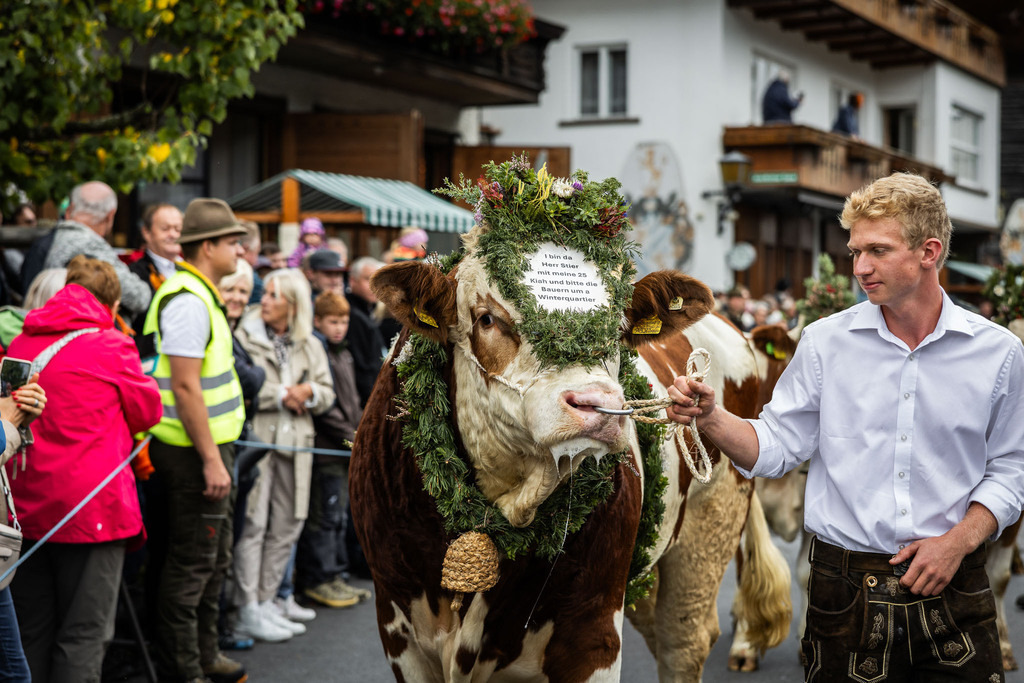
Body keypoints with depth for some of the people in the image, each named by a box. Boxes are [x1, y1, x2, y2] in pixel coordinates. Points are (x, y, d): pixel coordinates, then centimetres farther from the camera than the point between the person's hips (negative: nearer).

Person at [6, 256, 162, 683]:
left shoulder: (21, 343, 7)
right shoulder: (111, 345, -7)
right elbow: (148, 411, 5)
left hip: (26, 506, 6)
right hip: (90, 505, -5)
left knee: (31, 634, 15)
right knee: (84, 634, 0)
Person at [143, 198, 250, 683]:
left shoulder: (200, 296, 15)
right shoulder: (188, 301, -18)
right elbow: (185, 388, -23)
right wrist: (210, 459, -22)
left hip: (210, 446, 11)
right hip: (195, 450, -11)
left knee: (215, 556, 19)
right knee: (192, 561, -2)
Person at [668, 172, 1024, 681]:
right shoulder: (825, 342, 1)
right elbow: (777, 447, 1)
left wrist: (959, 541, -9)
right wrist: (710, 418, -16)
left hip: (953, 594, 0)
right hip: (847, 594, 0)